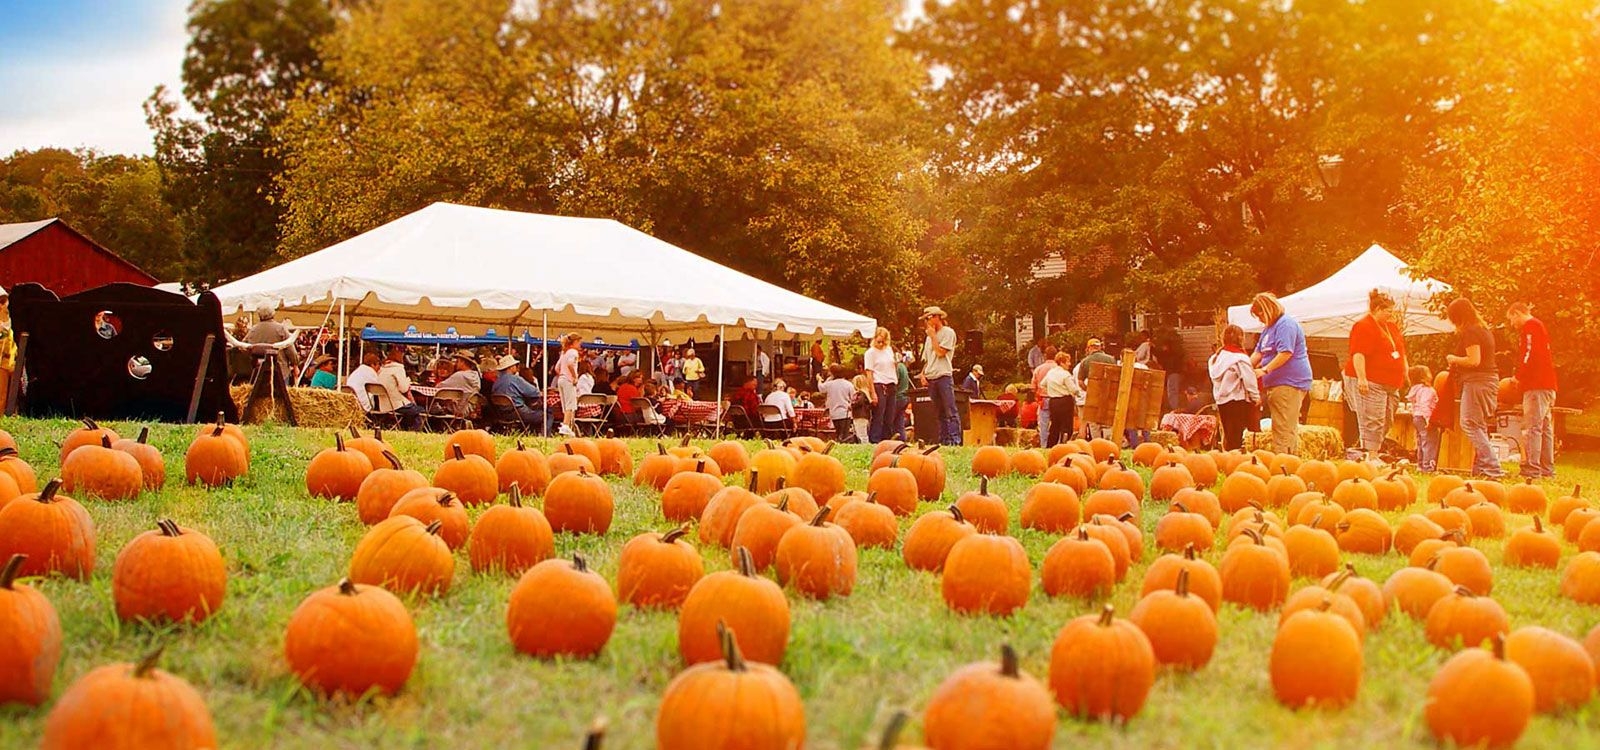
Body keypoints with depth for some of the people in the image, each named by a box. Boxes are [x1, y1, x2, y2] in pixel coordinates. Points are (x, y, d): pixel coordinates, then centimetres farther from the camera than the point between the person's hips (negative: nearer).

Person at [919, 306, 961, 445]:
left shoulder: (948, 332, -1)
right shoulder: (929, 337, 21)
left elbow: (940, 352, -12)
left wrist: (933, 336, -3)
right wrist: (923, 374, 8)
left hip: (944, 376, -7)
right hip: (931, 379, 7)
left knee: (950, 411, -11)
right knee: (939, 413, 7)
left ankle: (955, 439, -15)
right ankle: (943, 439, 9)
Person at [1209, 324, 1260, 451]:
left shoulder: (1215, 358, 9)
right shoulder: (1240, 358, -14)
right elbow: (1249, 381, -13)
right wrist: (1256, 398, -1)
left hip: (1221, 401, 7)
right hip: (1238, 401, -7)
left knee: (1228, 435, 13)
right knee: (1236, 437, -5)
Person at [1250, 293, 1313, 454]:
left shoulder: (1286, 324, -11)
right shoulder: (1268, 328, 21)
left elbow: (1285, 353, -21)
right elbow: (1258, 353, 23)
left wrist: (1264, 370, -22)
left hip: (1289, 383, -10)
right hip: (1275, 383, 10)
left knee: (1284, 427, -13)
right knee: (1289, 428, 11)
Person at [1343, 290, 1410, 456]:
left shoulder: (1391, 326, 19)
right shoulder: (1364, 326, -11)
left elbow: (1401, 352, 28)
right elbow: (1358, 354, -20)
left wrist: (1406, 372, 24)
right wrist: (1361, 379, -27)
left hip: (1391, 384, 9)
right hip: (1369, 383, -9)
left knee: (1386, 423, 8)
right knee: (1372, 422, -13)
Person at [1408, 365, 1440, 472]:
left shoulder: (1416, 389, 17)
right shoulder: (1426, 390, -15)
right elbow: (1425, 405, -27)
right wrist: (1427, 417, -32)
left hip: (1416, 417, 11)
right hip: (1424, 418, -11)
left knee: (1421, 443, 16)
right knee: (1429, 442, -10)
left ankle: (1420, 465, 20)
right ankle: (1429, 467, -13)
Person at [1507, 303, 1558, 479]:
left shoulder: (1530, 327, -6)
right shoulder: (1540, 326, 24)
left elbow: (1530, 355, -18)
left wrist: (1518, 376, -9)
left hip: (1536, 386, -10)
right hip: (1548, 386, 10)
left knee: (1531, 428, -13)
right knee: (1545, 428, 11)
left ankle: (1531, 469, -19)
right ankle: (1547, 470, 14)